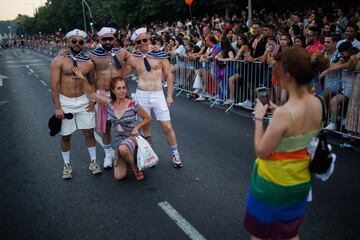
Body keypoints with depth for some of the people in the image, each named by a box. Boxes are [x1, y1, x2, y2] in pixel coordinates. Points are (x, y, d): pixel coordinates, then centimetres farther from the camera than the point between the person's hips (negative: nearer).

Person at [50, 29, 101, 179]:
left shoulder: (88, 62, 1)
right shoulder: (58, 61, -9)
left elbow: (92, 83, 14)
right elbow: (54, 86, -12)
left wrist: (93, 100, 1)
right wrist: (57, 108, -16)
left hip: (83, 101, 3)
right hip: (65, 103, -2)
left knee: (89, 132, 6)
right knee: (65, 136, 9)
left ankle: (93, 162, 23)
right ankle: (67, 165, 26)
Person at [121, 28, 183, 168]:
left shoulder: (160, 55, -3)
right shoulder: (133, 59, 2)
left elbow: (169, 75, 0)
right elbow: (121, 75, 13)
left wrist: (169, 95, -3)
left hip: (158, 95, -1)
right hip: (141, 96, 2)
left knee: (167, 127, 0)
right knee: (146, 127, 10)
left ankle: (175, 154, 17)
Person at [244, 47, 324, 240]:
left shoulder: (284, 113, -31)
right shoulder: (317, 104, -8)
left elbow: (261, 151, -22)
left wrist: (258, 118, -13)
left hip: (274, 180, -7)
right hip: (300, 177, 7)